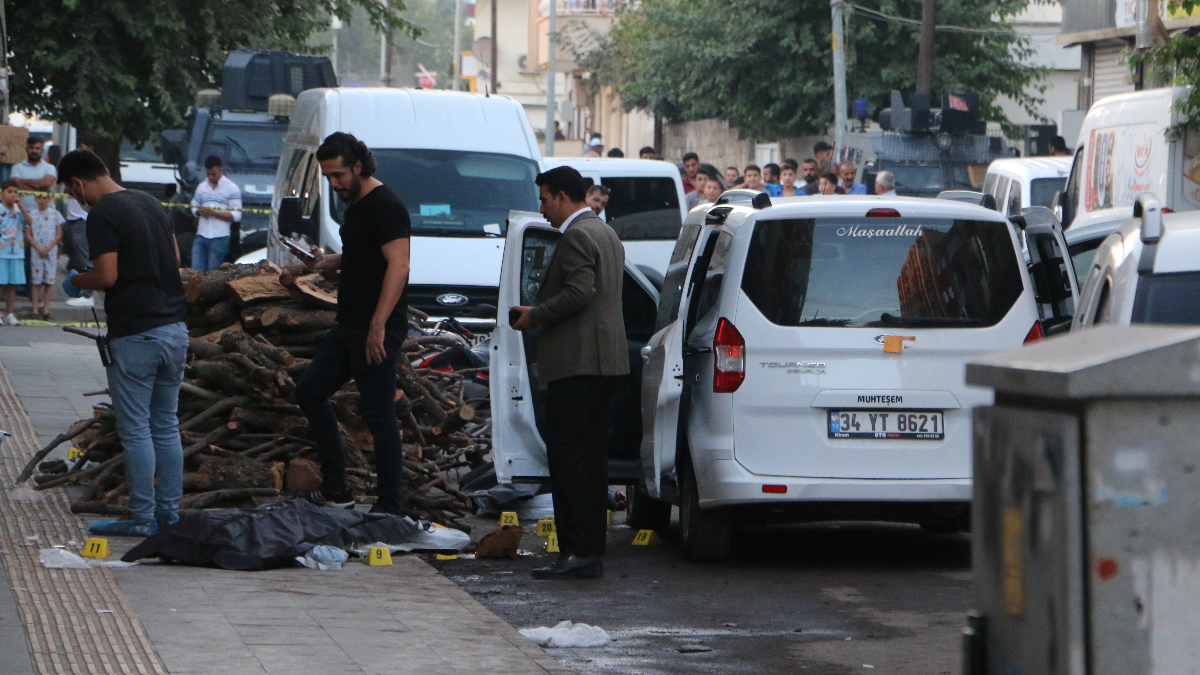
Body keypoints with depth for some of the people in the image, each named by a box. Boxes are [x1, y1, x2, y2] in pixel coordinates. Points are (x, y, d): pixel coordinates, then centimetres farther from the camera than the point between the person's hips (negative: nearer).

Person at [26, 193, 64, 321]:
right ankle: (35, 311, -3)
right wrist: (38, 248, -8)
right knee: (36, 281, -3)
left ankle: (46, 309, 2)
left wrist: (48, 248, -9)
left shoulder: (55, 214, 6)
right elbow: (28, 235, 5)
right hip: (36, 252, 0)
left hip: (51, 251, 0)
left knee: (49, 282, -1)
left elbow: (59, 234, 3)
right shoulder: (32, 215, 8)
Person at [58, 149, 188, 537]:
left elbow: (107, 275, -17)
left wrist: (76, 281, 1)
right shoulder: (152, 204, 13)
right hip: (175, 328, 8)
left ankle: (142, 518, 0)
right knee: (166, 427, 13)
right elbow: (175, 258, 19)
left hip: (135, 335, -8)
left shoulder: (103, 214, -12)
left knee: (135, 430, -2)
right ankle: (169, 512, 16)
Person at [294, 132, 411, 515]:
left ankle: (390, 507, -1)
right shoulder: (355, 205, 15)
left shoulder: (385, 207, -16)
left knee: (378, 413, -7)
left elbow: (398, 266, -24)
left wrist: (378, 325, -28)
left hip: (377, 330, -11)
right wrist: (326, 263, 9)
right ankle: (335, 491, 19)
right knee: (310, 392, 14)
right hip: (349, 327, 11)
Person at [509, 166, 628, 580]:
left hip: (577, 361, -11)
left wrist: (536, 315, -10)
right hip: (603, 361, 11)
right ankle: (591, 550, 12)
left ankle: (579, 552, -14)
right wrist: (540, 313, 20)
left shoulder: (576, 236, -12)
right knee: (591, 457, 11)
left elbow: (579, 293, -22)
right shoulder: (605, 233, 20)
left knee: (567, 457, -10)